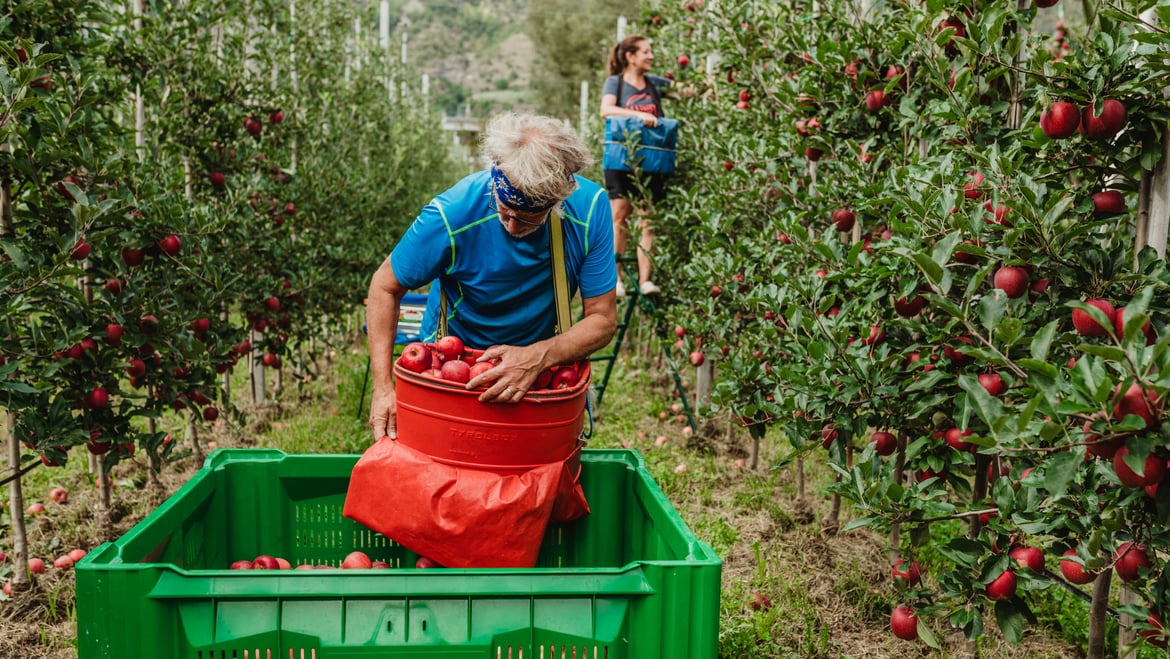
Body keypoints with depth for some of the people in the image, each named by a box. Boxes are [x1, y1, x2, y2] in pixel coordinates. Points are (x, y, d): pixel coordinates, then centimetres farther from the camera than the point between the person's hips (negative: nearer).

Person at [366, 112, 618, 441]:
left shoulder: (590, 208, -20)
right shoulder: (450, 216, -24)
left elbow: (603, 319, -13)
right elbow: (385, 288, -9)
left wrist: (539, 357, -31)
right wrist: (383, 386, -20)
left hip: (541, 365, 1)